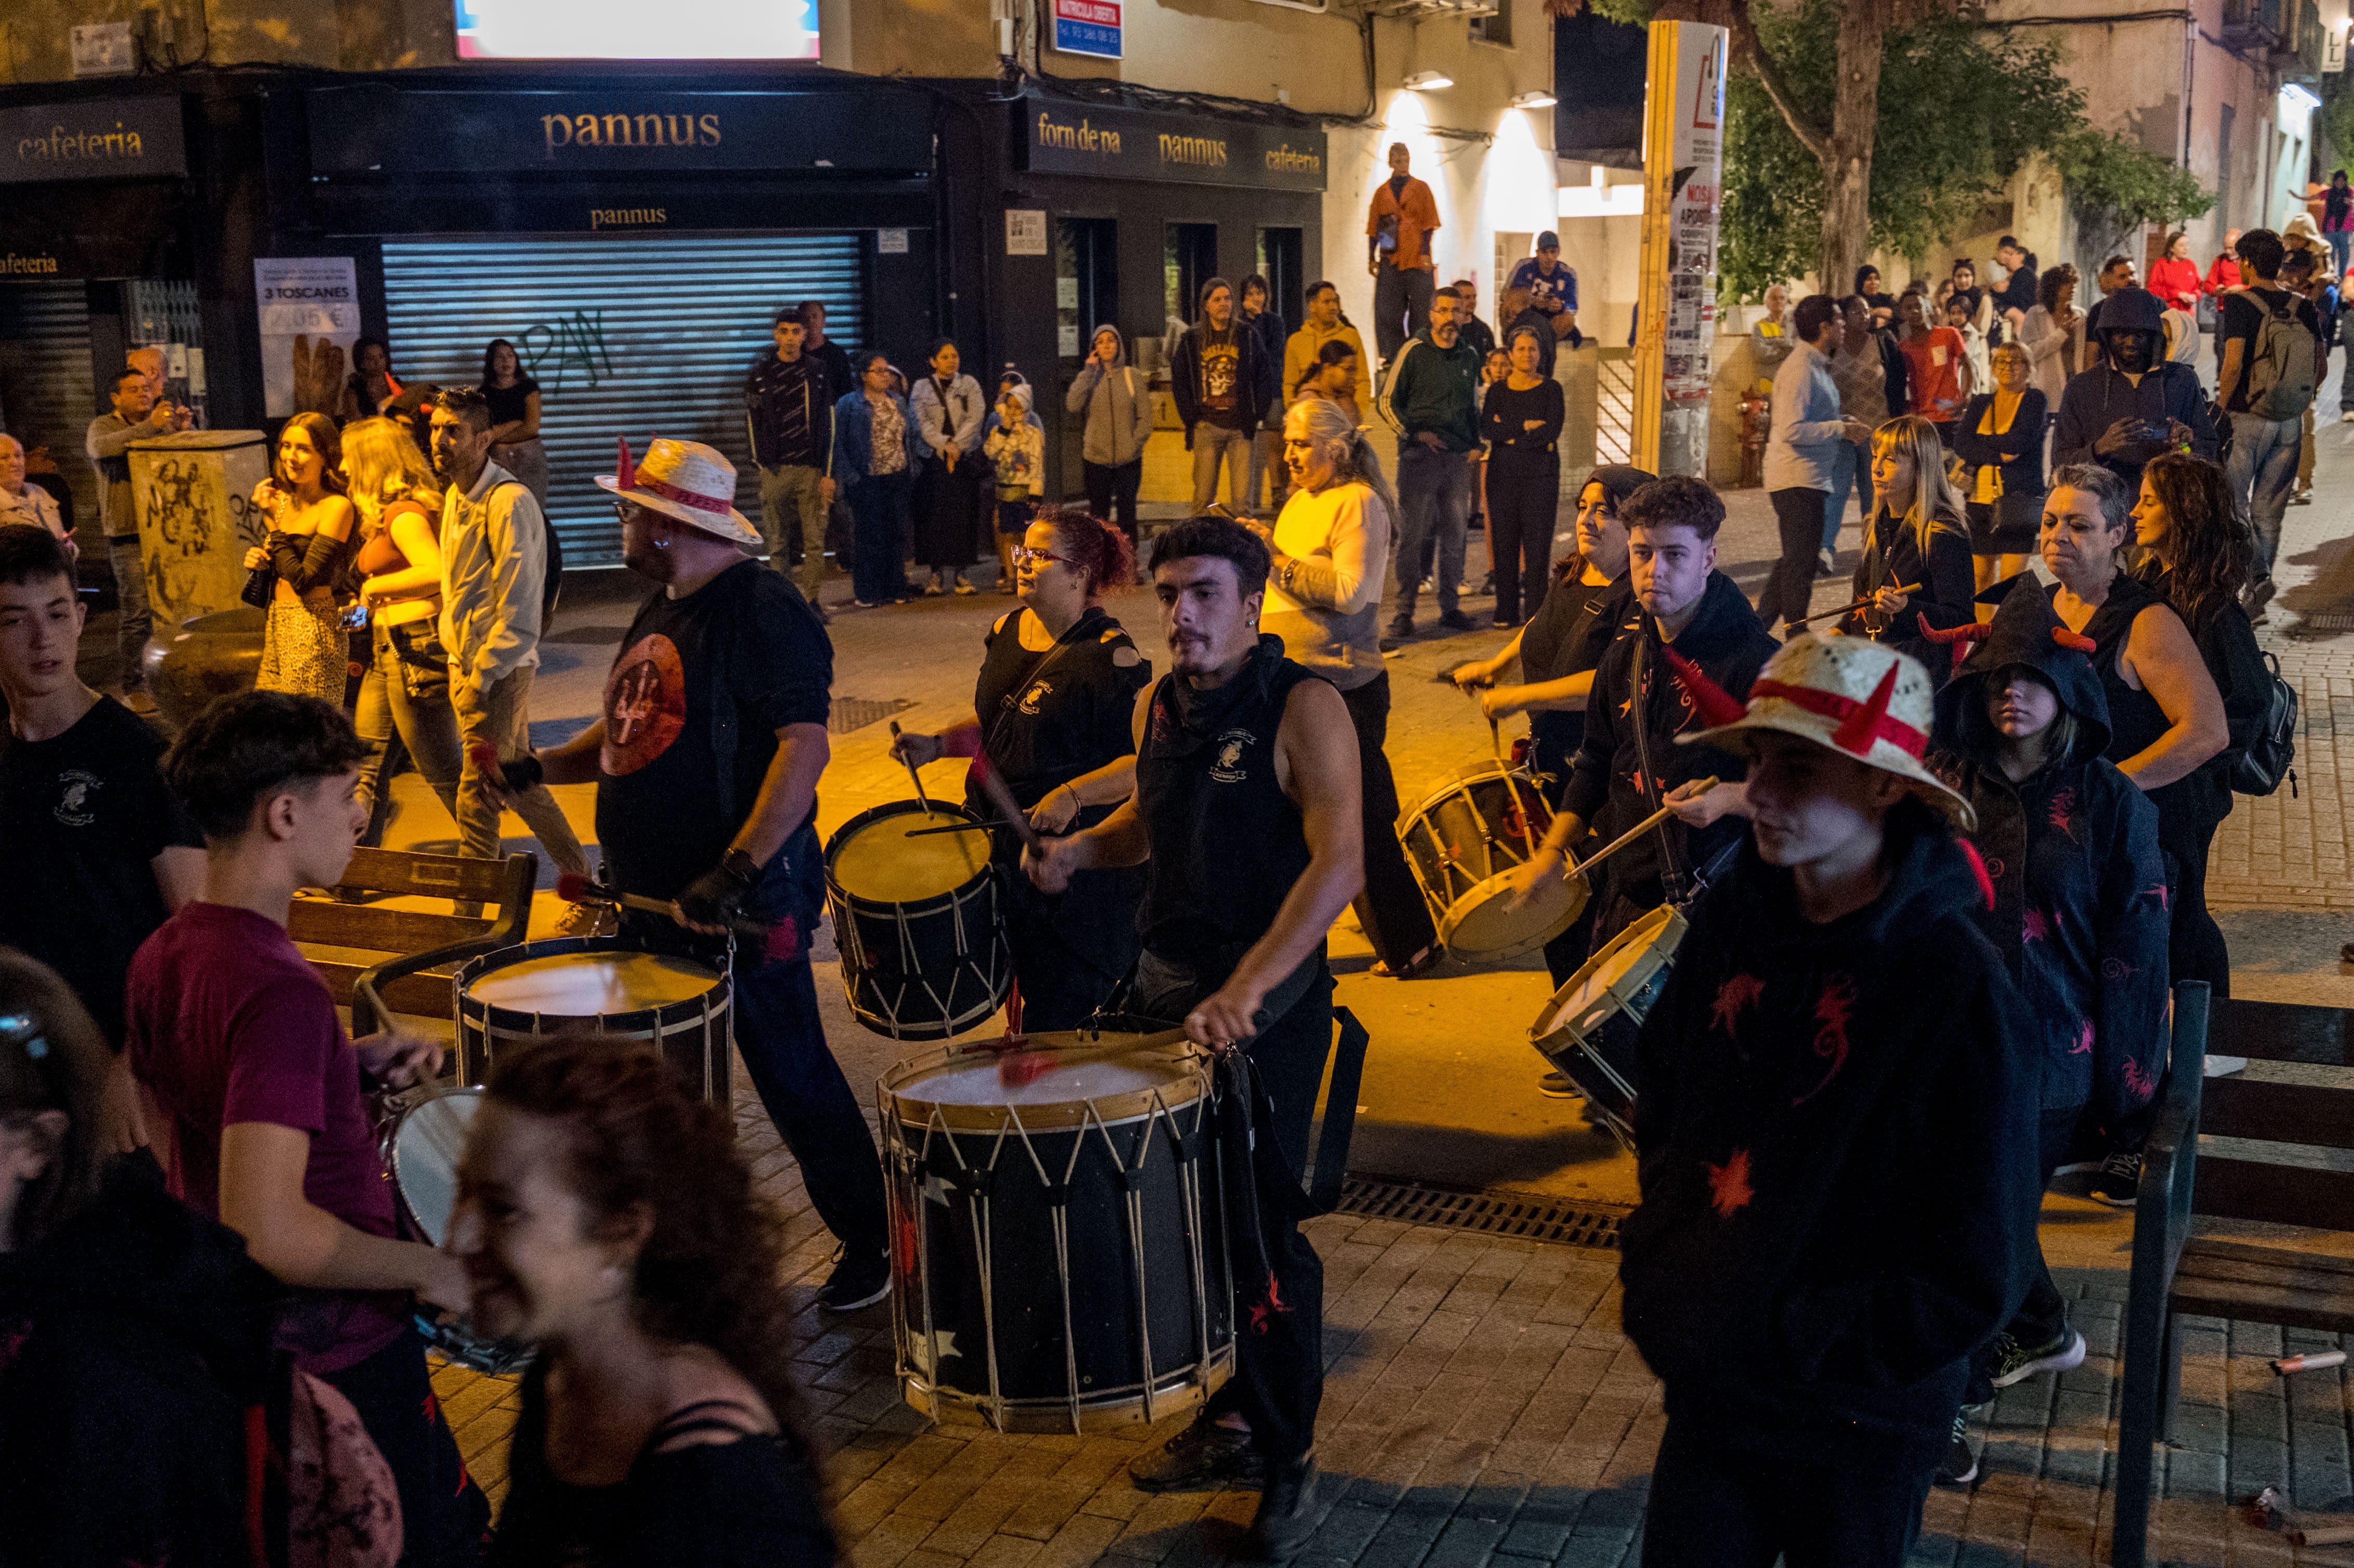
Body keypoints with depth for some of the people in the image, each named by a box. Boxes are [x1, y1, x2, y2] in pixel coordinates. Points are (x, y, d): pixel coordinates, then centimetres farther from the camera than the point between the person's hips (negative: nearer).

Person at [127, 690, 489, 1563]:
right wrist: (428, 1269, -21)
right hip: (338, 1358, -9)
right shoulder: (279, 991, -29)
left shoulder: (164, 954, 0)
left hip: (228, 1338, 9)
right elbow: (271, 1233, -35)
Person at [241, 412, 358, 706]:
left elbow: (303, 579, -18)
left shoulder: (337, 507, -12)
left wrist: (272, 519, -14)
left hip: (315, 629, -8)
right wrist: (255, 559, 0)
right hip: (275, 624, 8)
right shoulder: (283, 500, 10)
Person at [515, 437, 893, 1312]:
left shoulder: (763, 611, -15)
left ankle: (871, 1245, 15)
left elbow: (805, 746, -24)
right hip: (653, 893, 9)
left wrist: (737, 872, -31)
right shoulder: (661, 612, 14)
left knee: (793, 1078, 1)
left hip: (746, 899, -9)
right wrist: (541, 767, 7)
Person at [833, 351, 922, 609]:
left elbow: (911, 435, 19)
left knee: (897, 533, 6)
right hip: (868, 481, -5)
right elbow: (838, 443, -6)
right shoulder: (848, 405, -4)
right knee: (869, 536, -3)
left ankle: (895, 589, 15)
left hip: (897, 478, 5)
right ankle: (866, 594, 5)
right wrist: (850, 476, -12)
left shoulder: (898, 402, 13)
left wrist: (913, 464, 8)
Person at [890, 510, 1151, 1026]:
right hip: (1003, 848, 7)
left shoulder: (1110, 657, -16)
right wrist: (937, 745, 6)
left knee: (1057, 1022, -1)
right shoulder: (1006, 633, 8)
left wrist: (1072, 795, -29)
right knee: (1022, 1011, 18)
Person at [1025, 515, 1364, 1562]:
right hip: (1165, 985, 7)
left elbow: (1338, 865, -25)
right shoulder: (1161, 706, 7)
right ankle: (1231, 1418, 34)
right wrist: (1081, 849, 1)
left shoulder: (1302, 709, -15)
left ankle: (1289, 1456, 17)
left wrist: (1243, 991, -34)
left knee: (1260, 1230, -1)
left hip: (1270, 1004, -7)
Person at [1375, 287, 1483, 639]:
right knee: (1412, 533, -5)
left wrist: (1475, 443, 10)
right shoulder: (1414, 351, -2)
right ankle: (1404, 611, 0)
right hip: (1419, 455, -4)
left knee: (1454, 532, 6)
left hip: (1457, 456, 4)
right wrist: (1416, 434, -9)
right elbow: (1386, 402, 0)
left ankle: (1449, 607, 15)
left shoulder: (1470, 356, 12)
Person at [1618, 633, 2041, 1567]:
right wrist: (1656, 1279, 0)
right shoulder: (1730, 924, -5)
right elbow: (1661, 1111, 12)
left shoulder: (1958, 991, -19)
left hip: (1860, 1429, -4)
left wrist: (1788, 1343, -17)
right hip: (1707, 1393, 4)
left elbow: (1975, 1278, -16)